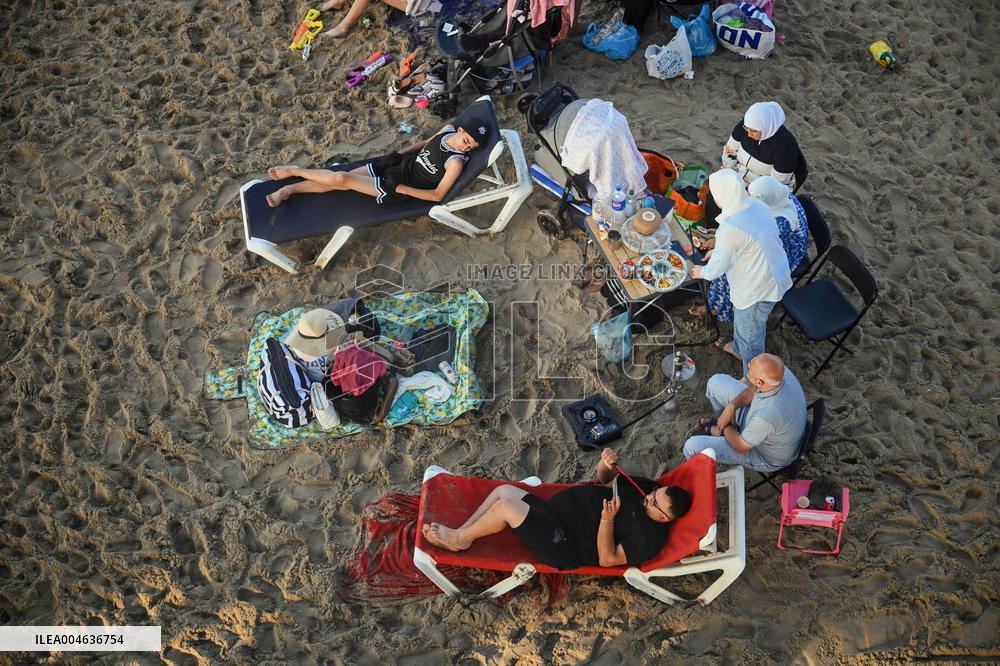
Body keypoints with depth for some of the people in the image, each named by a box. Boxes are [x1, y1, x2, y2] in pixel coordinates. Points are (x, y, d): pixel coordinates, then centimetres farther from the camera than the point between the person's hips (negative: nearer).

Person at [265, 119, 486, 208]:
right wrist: (400, 154, 8)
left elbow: (437, 195, -20)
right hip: (398, 163, 6)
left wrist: (403, 188, -20)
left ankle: (294, 171, 10)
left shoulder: (456, 162, -24)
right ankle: (289, 189, 15)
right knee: (341, 179, 0)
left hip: (396, 190, -6)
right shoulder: (448, 129, -3)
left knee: (341, 179, -12)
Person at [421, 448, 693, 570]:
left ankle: (461, 538, 5)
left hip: (564, 546, -9)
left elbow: (607, 559, -19)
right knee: (503, 490, -1)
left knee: (506, 506, -21)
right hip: (558, 507, 9)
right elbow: (604, 480, 14)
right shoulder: (646, 487, 4)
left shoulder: (650, 537, -18)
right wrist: (606, 465, -9)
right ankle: (458, 535, 11)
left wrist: (608, 519, -30)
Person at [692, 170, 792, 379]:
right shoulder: (756, 205, -8)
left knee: (750, 334, 16)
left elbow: (718, 267, -19)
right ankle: (739, 348, 60)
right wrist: (718, 250, 19)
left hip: (758, 289, -8)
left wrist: (703, 272, 2)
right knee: (742, 316, 33)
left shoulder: (731, 229, -35)